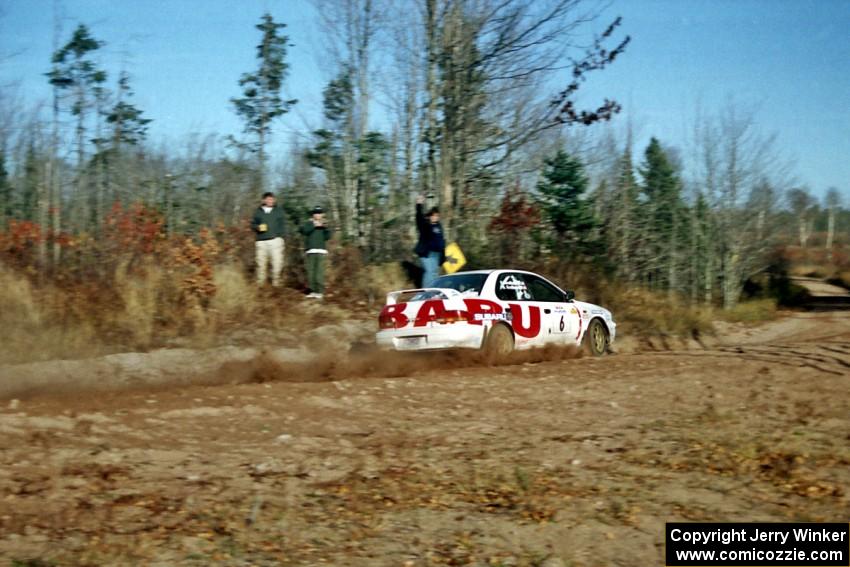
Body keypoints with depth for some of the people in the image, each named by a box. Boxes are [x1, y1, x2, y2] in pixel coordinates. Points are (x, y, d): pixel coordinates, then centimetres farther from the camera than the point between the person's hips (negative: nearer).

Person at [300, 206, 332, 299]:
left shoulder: (324, 225, 12)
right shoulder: (308, 224, 10)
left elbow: (327, 237, 2)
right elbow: (304, 230, -10)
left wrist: (326, 228, -13)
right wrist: (314, 225, -17)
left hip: (321, 250, -1)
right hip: (310, 251, 1)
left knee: (319, 271, -10)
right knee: (310, 271, 1)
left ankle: (320, 291, -9)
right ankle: (313, 290, 8)